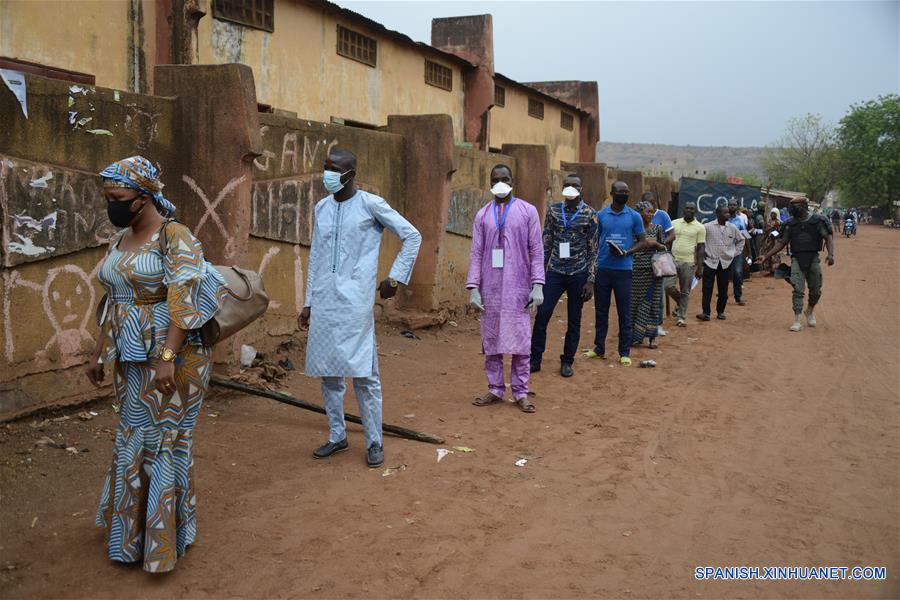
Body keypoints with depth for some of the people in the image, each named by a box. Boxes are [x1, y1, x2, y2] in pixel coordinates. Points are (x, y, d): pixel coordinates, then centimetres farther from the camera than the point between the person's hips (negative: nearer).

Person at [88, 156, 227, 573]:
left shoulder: (175, 237, -14)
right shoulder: (120, 240, 11)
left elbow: (184, 302, -21)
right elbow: (113, 303, 18)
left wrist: (167, 358, -26)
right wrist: (99, 353, 18)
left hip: (171, 356, -8)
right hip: (130, 359, 8)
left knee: (164, 442, 2)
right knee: (132, 440, 16)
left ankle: (165, 538, 16)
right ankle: (131, 528, 33)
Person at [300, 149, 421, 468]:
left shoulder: (371, 205, -3)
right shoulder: (322, 208, 13)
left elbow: (412, 236, 1)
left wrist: (396, 277, -3)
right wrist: (308, 302, 16)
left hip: (356, 301, -5)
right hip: (324, 301, 6)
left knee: (363, 372, -4)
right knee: (327, 371, 9)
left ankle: (374, 441, 8)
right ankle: (337, 436, 23)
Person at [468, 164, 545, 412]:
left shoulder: (527, 211, 3)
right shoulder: (483, 215, 8)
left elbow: (536, 250, 0)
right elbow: (476, 253, 5)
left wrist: (538, 286, -8)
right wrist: (473, 288, -3)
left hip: (518, 287, -2)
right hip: (490, 288, 2)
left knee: (520, 340, 0)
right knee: (491, 339, 5)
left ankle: (520, 392, 8)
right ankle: (495, 389, 16)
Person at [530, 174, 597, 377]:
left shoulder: (590, 214, -1)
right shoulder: (553, 211, 5)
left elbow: (593, 250, -1)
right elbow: (546, 244, 7)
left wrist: (590, 280, -6)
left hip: (578, 275, -1)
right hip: (555, 272, 1)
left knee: (574, 321, 7)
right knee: (542, 316, -3)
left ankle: (567, 362, 19)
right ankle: (535, 360, 9)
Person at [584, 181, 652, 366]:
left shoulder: (634, 216, 2)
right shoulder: (600, 215, 5)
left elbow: (642, 242, 5)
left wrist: (627, 252, -14)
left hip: (623, 270, -1)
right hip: (602, 269, 1)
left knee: (624, 313, 2)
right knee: (601, 311, 8)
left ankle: (625, 352, 10)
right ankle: (599, 348, 19)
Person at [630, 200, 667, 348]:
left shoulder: (658, 228, 4)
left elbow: (664, 248, 6)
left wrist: (655, 243, -11)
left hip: (652, 270, 0)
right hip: (636, 269, 0)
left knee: (652, 302, 1)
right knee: (635, 301, 2)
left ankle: (652, 337, 7)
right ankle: (636, 336, 13)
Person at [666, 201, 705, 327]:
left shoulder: (700, 227, 0)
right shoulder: (674, 223, 6)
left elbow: (700, 248, -1)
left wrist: (699, 267, -5)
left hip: (689, 262, -2)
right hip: (673, 259, 2)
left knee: (685, 292, 3)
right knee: (668, 286, -8)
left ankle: (681, 317, 11)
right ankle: (680, 303, 21)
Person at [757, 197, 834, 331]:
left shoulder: (818, 221, 0)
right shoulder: (790, 224, 8)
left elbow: (828, 237, -5)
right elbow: (781, 243, 11)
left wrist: (830, 254, -22)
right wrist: (766, 256, 4)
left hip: (813, 258, -1)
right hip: (796, 259, 1)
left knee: (816, 290, 8)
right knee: (797, 289, -8)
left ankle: (810, 311, 37)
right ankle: (797, 321, -7)